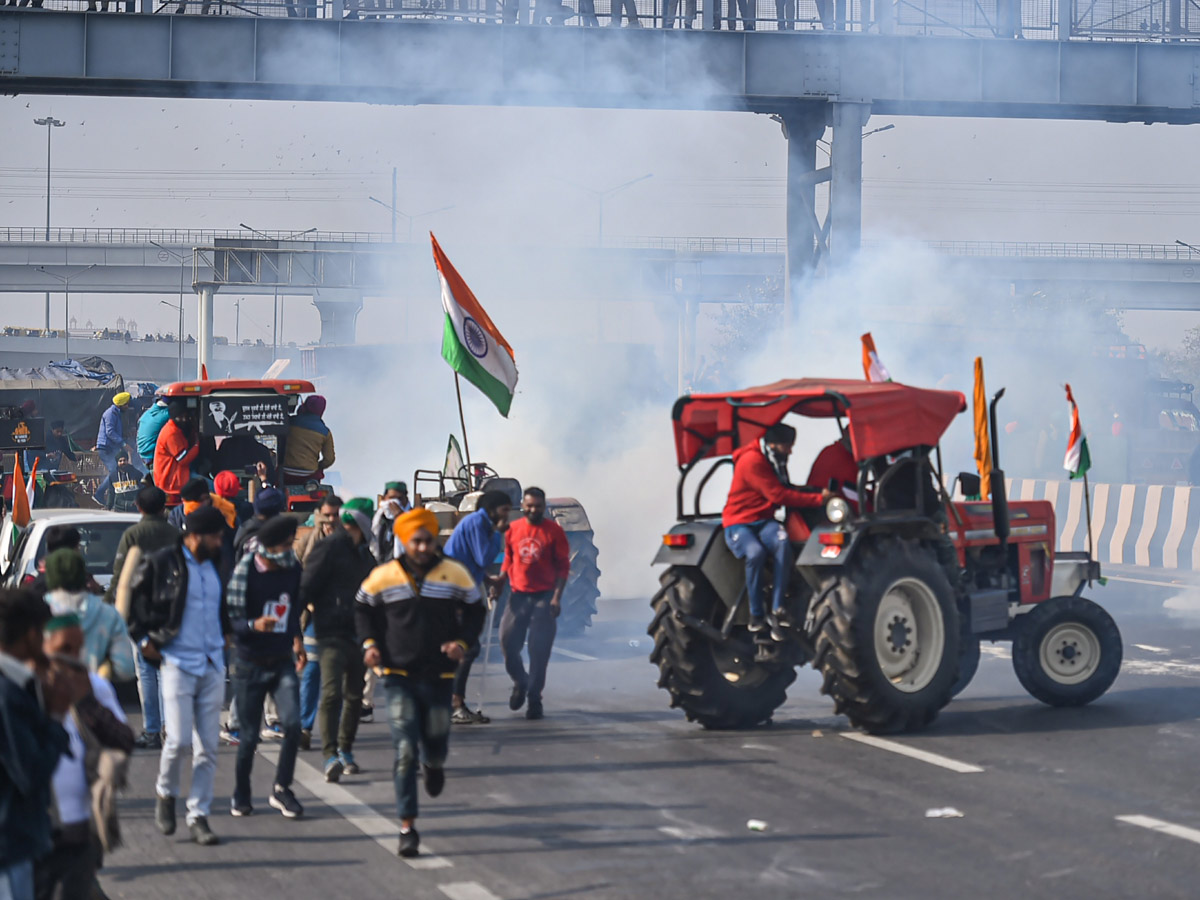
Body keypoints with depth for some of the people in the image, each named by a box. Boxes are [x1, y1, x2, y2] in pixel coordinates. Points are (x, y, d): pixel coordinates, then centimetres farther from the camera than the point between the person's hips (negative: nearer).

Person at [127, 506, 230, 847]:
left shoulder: (216, 565, 11)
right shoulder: (161, 563, -7)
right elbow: (127, 600, 1)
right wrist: (143, 640, 0)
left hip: (213, 665, 5)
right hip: (177, 662, -5)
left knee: (207, 747, 2)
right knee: (178, 739, -12)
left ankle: (198, 816, 9)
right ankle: (166, 794, 16)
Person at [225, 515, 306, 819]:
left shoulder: (292, 568, 3)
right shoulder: (245, 571, -14)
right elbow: (230, 619, -14)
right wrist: (254, 625, -32)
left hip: (283, 662, 4)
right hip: (250, 664, -4)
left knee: (292, 724, -14)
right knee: (249, 736, 3)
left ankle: (281, 790, 2)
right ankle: (240, 795, 23)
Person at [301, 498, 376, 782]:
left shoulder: (364, 553, 17)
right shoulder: (329, 547, -8)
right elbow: (307, 588, -11)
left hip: (358, 633, 8)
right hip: (332, 632, -8)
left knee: (355, 694, 12)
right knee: (332, 693, -15)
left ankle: (345, 750, 25)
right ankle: (331, 755, -20)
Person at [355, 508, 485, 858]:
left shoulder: (455, 574, -1)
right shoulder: (383, 576, -2)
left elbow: (475, 611, 10)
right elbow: (363, 610, 14)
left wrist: (463, 642, -7)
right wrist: (369, 643, -2)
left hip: (439, 675, 1)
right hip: (399, 675, -1)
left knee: (435, 747, 9)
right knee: (405, 751, -10)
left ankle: (434, 764, 49)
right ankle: (407, 826, -5)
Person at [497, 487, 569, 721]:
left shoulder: (554, 531, -3)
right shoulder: (513, 529, 6)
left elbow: (563, 566, -2)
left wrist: (556, 597, -10)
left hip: (544, 596, -3)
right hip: (518, 595, 3)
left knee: (539, 649, -3)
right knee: (507, 641, -4)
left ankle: (534, 699, 6)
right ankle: (520, 682, 23)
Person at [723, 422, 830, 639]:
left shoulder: (776, 461, 12)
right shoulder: (752, 461, -17)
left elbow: (786, 490, 16)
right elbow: (778, 496, -20)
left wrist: (817, 491, -1)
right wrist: (819, 499, -18)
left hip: (763, 522, 6)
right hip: (738, 523, -6)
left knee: (782, 544, -30)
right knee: (755, 552, -39)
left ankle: (777, 611, -32)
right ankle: (756, 617, -26)